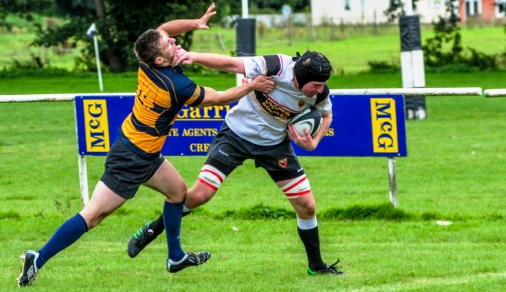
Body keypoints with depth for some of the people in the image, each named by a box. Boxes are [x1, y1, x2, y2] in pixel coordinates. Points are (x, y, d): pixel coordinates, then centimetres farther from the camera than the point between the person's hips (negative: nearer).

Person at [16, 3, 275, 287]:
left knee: (178, 190, 23)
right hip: (132, 160, -9)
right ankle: (38, 259, -10)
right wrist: (252, 86, 3)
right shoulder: (178, 86, -25)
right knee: (93, 215, -9)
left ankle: (176, 256, 35)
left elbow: (164, 30, 13)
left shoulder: (148, 63, -8)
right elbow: (221, 97, -11)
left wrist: (196, 22, 0)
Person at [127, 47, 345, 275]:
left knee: (306, 206, 0)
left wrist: (313, 142, -10)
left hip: (274, 143, 4)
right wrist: (194, 57, -44)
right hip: (237, 134, -4)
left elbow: (326, 115, 7)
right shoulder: (276, 67, -30)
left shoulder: (319, 92, -16)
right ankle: (153, 229, 12)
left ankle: (316, 265, 23)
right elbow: (231, 64, -30)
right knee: (201, 193, -12)